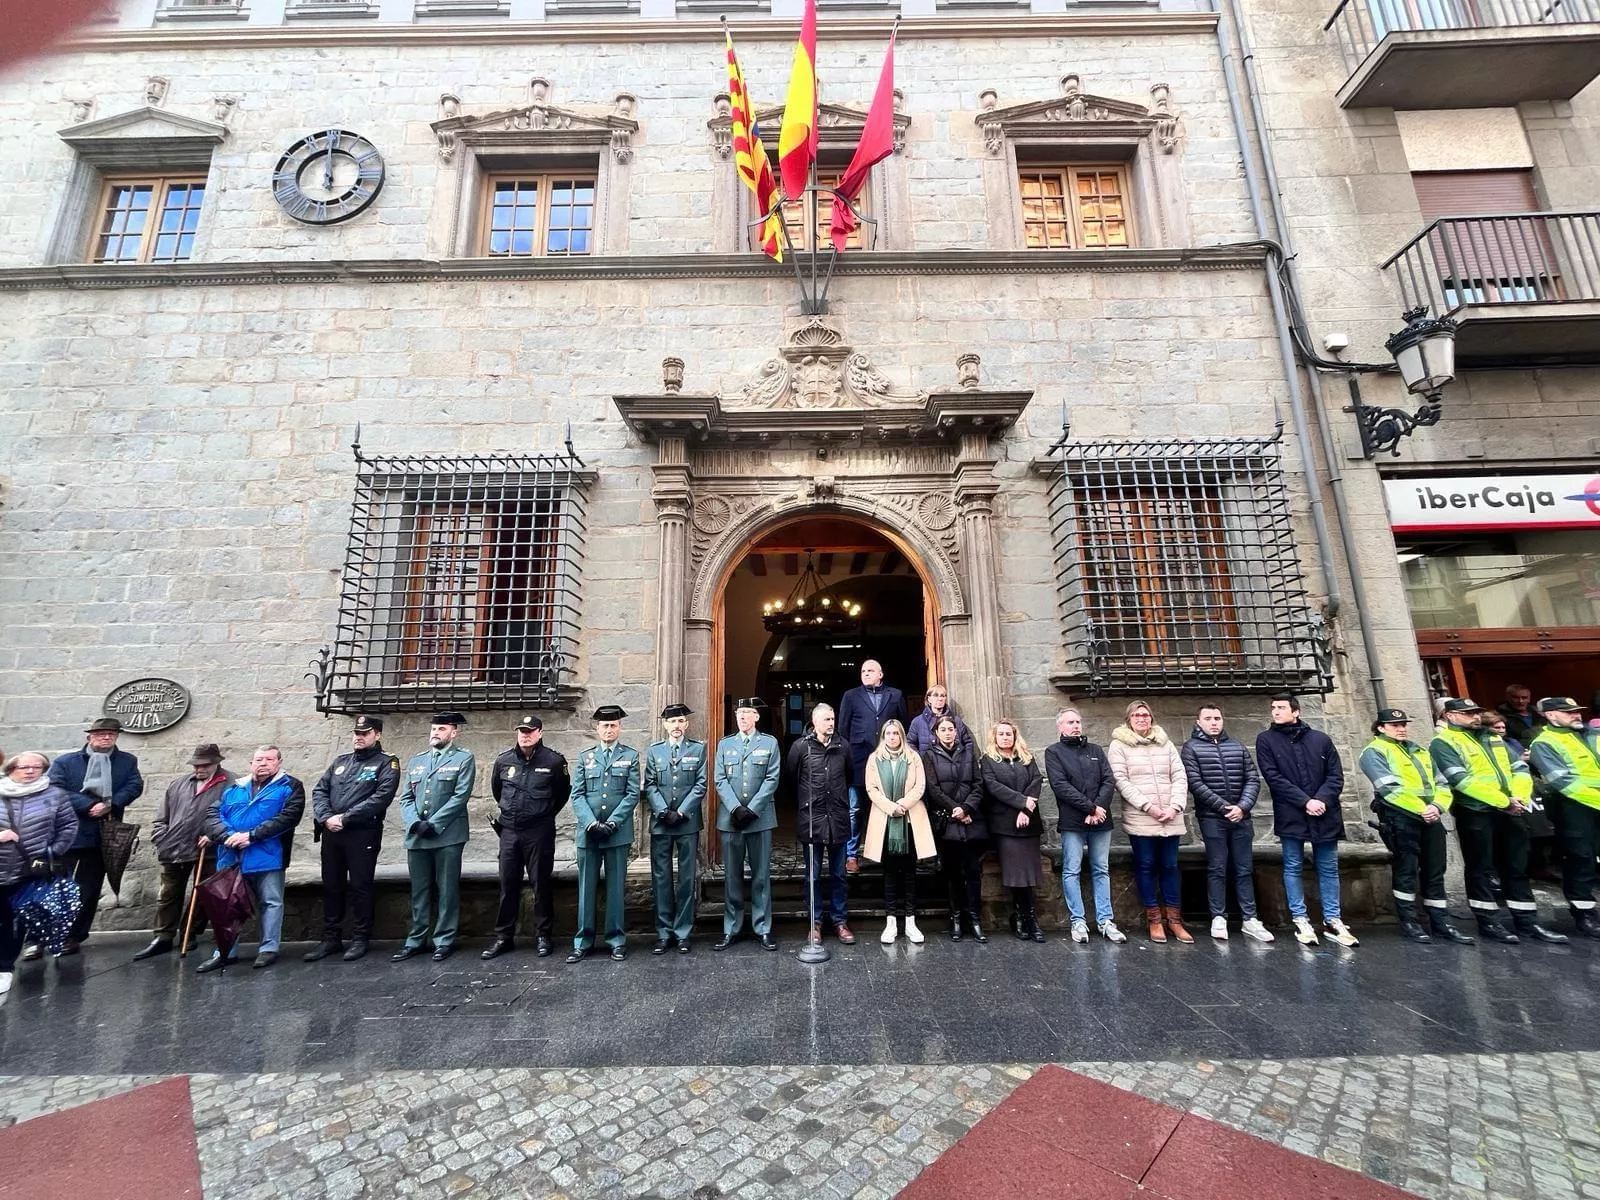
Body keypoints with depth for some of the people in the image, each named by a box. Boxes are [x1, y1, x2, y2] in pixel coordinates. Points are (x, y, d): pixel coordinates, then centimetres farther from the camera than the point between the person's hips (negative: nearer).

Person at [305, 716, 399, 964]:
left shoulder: (386, 763, -3)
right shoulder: (340, 761, 16)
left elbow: (381, 797, -15)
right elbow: (319, 790, 9)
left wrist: (345, 818, -17)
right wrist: (325, 817, -9)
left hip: (363, 834, -6)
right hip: (331, 833, 6)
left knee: (360, 886, 1)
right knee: (331, 886, 13)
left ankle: (360, 938, 14)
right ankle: (331, 938, 26)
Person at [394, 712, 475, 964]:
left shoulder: (464, 758, -1)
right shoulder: (416, 760, 15)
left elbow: (460, 796, -10)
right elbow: (405, 797, 10)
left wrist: (433, 824, -14)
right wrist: (415, 823, -6)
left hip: (448, 836, -4)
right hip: (416, 837, 5)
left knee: (447, 890, 3)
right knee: (419, 891, 13)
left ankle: (445, 940, 14)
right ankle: (416, 940, 25)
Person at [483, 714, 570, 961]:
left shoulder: (554, 761, -8)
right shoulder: (504, 761, 2)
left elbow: (564, 792, 6)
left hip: (539, 832, -3)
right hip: (509, 831, 3)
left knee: (541, 885, 5)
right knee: (508, 885, 10)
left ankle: (543, 936, 18)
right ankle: (503, 938, 24)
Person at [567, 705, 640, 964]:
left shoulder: (630, 756, 3)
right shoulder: (585, 757, 9)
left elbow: (633, 794, -3)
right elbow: (577, 795, 2)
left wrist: (612, 823, -13)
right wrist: (591, 823, -11)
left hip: (618, 833, -1)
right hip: (588, 832, 2)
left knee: (615, 887, 7)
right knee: (586, 888, 9)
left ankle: (616, 940, 19)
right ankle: (583, 941, 22)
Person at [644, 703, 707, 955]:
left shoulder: (698, 749, 3)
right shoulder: (654, 750, 8)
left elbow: (700, 785, -2)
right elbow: (650, 786, 3)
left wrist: (680, 812, -10)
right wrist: (663, 811, -10)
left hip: (688, 822, -1)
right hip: (660, 823, 1)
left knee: (686, 878, 6)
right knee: (661, 878, 6)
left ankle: (683, 932, 17)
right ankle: (664, 932, 18)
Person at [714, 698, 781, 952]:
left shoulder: (770, 743, 3)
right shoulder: (725, 744, 9)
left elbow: (772, 779, -4)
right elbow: (720, 780, 3)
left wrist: (751, 809, -11)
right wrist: (736, 808, -11)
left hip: (760, 817, -1)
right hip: (730, 818, 2)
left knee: (761, 875, 6)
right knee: (732, 876, 9)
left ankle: (763, 928, 18)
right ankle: (730, 929, 20)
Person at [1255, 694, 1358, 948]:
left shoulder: (1321, 739, 6)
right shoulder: (1266, 740, -1)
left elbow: (1336, 775, 3)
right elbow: (1273, 778, -7)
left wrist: (1322, 800, -13)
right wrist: (1305, 801, -14)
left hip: (1324, 815, 2)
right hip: (1290, 815, -2)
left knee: (1328, 868, 11)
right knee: (1293, 867, 5)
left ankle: (1332, 921, 22)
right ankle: (1300, 920, 15)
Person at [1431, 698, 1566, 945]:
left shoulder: (1493, 738, 16)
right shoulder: (1443, 743, -8)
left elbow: (1520, 768, 11)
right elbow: (1462, 780, -17)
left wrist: (1519, 797, -6)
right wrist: (1504, 801, -17)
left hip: (1512, 812, 7)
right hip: (1475, 813, -6)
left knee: (1516, 867, 13)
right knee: (1481, 868, 2)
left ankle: (1527, 921, 23)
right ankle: (1489, 922, 10)